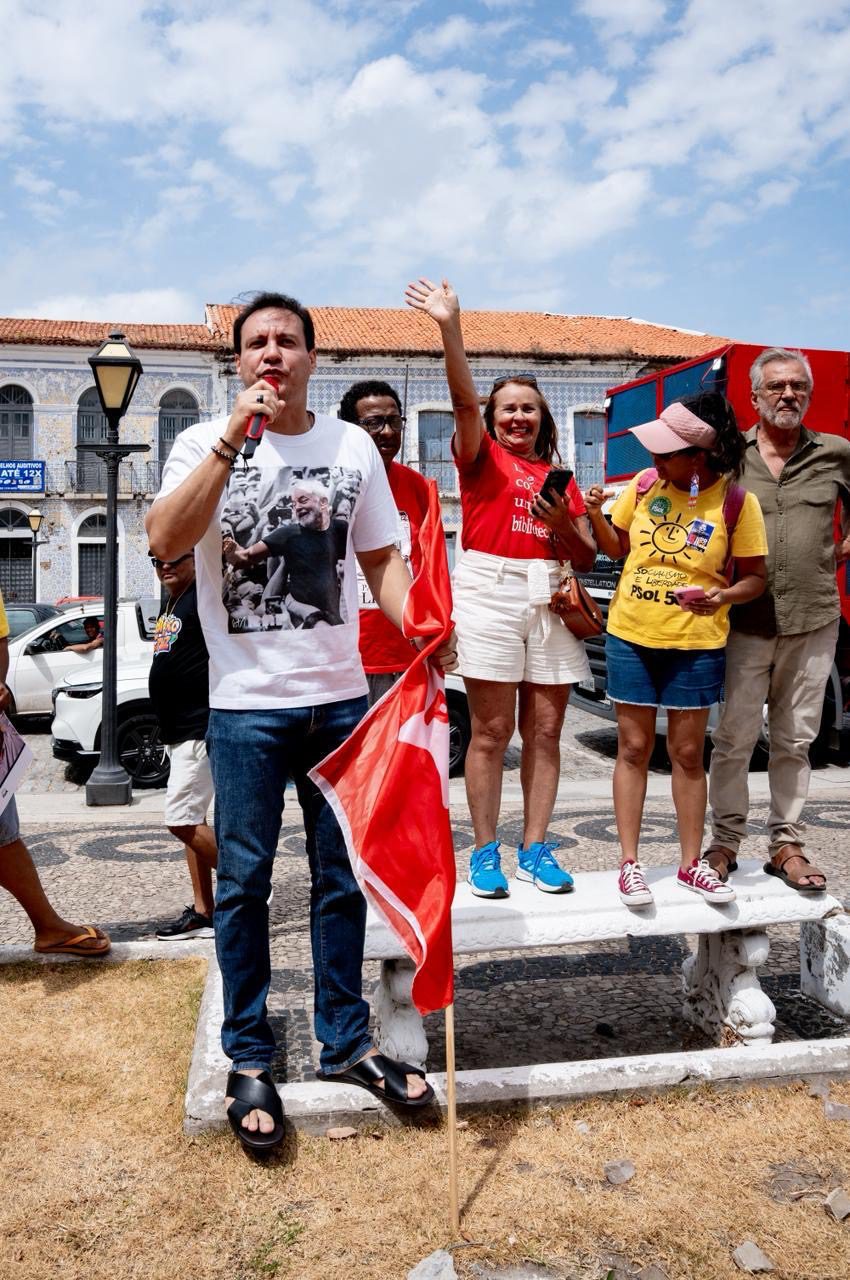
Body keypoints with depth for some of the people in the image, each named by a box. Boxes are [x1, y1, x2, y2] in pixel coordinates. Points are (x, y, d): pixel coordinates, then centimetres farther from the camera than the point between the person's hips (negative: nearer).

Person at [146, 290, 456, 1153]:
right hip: (247, 702, -2)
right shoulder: (205, 442, -2)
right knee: (244, 882, 6)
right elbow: (165, 542, -18)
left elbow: (380, 558, 9)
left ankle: (344, 1043, 27)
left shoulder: (352, 445, 6)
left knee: (341, 877, 12)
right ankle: (248, 1060, 22)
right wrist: (234, 438, -22)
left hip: (339, 695, 3)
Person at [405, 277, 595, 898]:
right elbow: (464, 398, -11)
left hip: (550, 600, 4)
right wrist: (451, 327, -23)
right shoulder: (481, 456, 8)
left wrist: (562, 523, -5)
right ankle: (486, 852, 6)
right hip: (490, 591, -4)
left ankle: (536, 849, 12)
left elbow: (587, 556, 15)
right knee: (492, 730, -4)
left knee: (545, 729, 4)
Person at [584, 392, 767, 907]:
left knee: (688, 753, 8)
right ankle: (629, 863, 15)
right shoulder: (644, 484, -2)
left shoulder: (736, 502, -10)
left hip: (696, 642, -2)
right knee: (634, 749, 7)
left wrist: (723, 597, -23)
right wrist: (597, 515, -7)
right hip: (631, 636, 2)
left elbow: (754, 577, -3)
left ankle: (692, 863, 21)